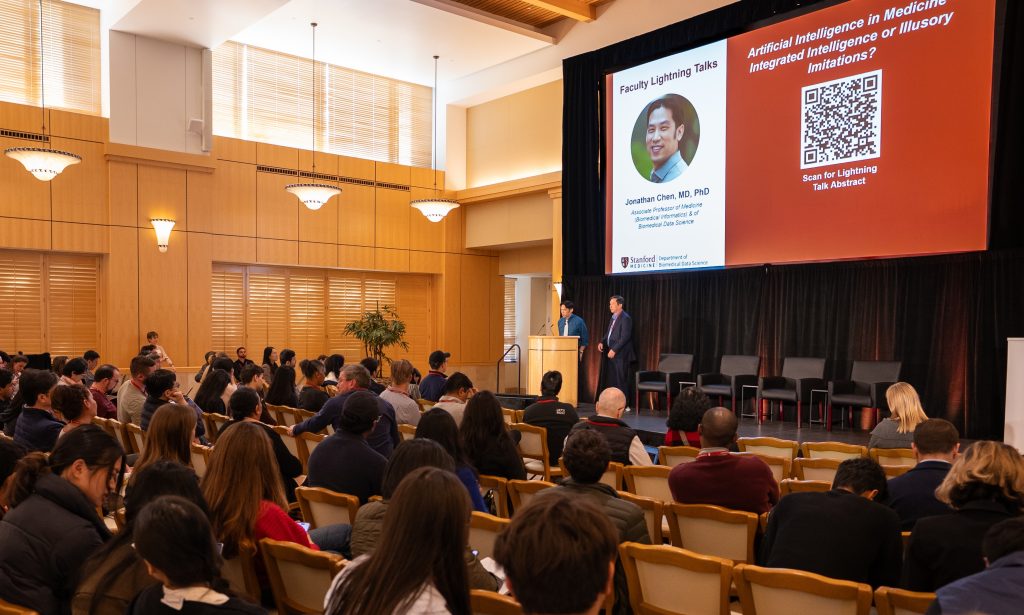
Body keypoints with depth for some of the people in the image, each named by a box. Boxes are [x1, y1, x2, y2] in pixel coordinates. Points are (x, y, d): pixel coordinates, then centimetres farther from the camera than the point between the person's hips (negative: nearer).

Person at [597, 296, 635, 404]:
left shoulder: (625, 318, -11)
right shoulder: (614, 318, 17)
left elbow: (625, 337, -18)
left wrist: (614, 350, -20)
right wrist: (601, 342, 5)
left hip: (620, 355, -9)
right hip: (611, 354, 9)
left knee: (621, 381, -5)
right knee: (610, 380, 7)